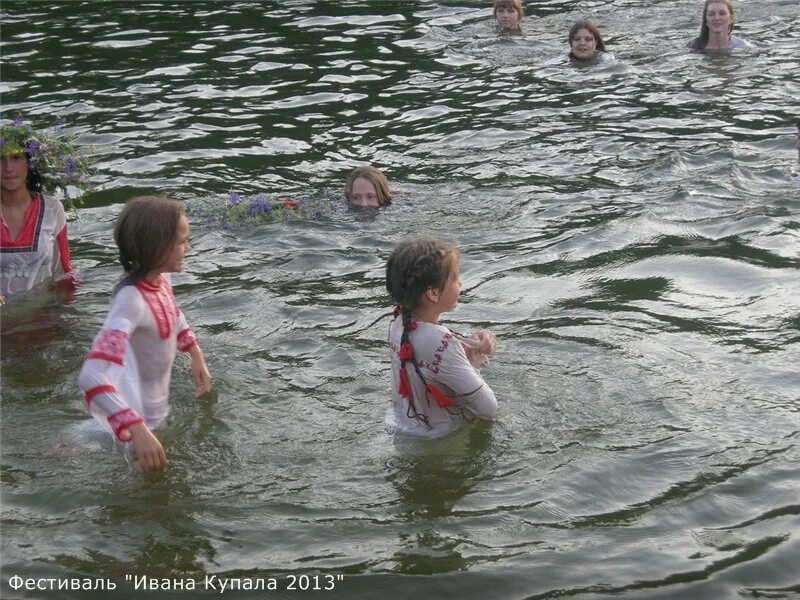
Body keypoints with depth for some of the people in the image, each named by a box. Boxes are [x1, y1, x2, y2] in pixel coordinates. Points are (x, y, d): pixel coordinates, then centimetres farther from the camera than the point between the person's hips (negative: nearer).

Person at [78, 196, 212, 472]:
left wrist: (196, 356, 9)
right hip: (138, 415, -8)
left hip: (158, 407, 8)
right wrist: (137, 430, -55)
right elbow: (91, 377, -46)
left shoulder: (159, 278, -10)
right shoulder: (131, 300, -35)